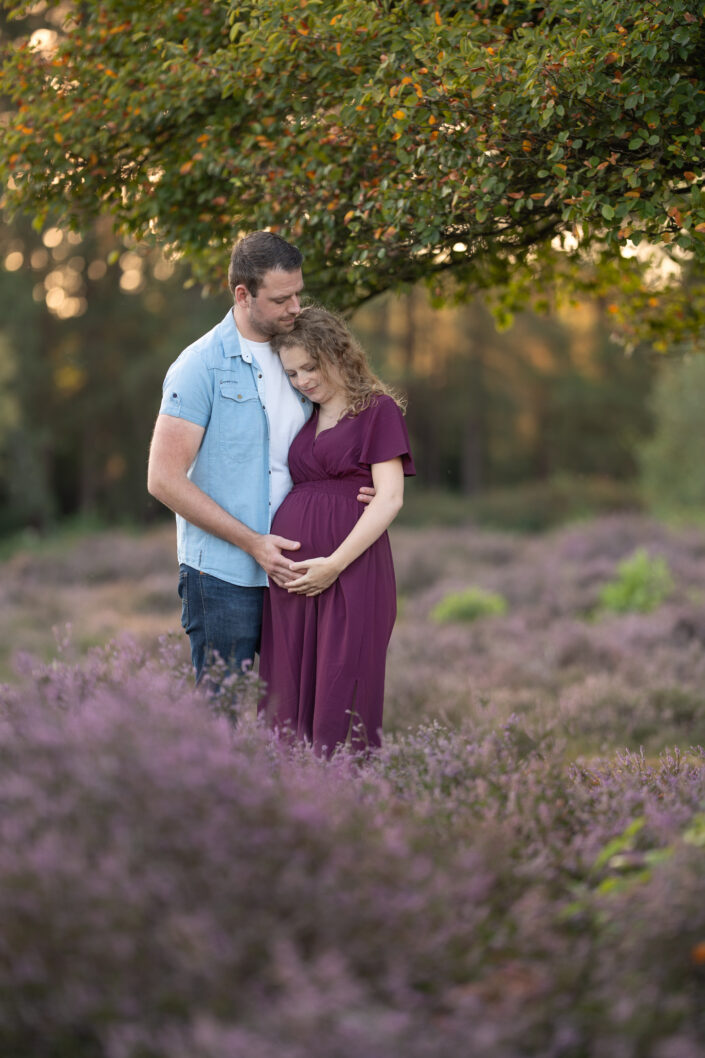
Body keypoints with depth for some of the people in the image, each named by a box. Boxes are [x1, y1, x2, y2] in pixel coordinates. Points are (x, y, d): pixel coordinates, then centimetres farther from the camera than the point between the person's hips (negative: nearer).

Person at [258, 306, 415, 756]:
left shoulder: (378, 409, 1)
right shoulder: (304, 419, 19)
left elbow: (390, 499, -8)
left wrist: (335, 564, -15)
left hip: (351, 567, -6)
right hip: (290, 569, 6)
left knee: (340, 700, -6)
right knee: (289, 694, 5)